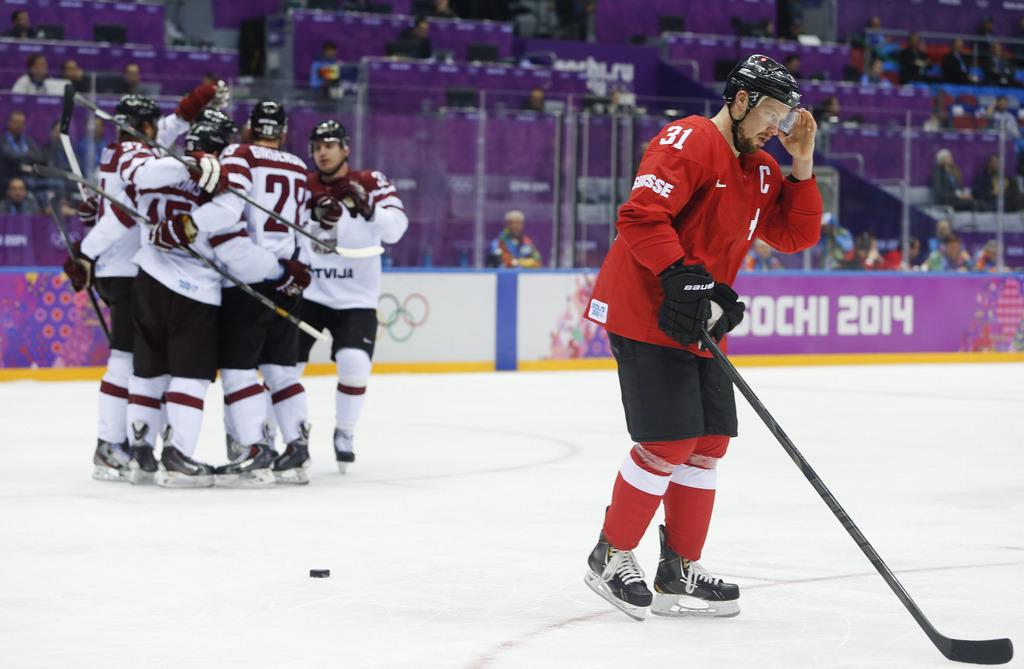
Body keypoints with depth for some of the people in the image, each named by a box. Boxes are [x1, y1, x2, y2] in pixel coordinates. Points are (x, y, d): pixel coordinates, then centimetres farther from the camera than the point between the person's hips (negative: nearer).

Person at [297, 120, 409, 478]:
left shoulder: (371, 183, -5)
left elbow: (395, 230, -19)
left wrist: (367, 207, -35)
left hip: (356, 299, -2)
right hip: (306, 294, 2)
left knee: (354, 364, -18)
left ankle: (344, 434, 8)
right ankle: (296, 444, 3)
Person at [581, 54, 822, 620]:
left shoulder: (760, 170, 15)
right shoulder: (689, 143, -15)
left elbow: (796, 237, 12)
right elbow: (640, 214, -25)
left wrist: (801, 167, 2)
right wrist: (682, 278, -31)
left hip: (699, 323, 10)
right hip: (644, 312, -10)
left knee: (709, 441, 9)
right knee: (670, 442, -11)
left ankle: (680, 572, 18)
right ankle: (611, 557, 6)